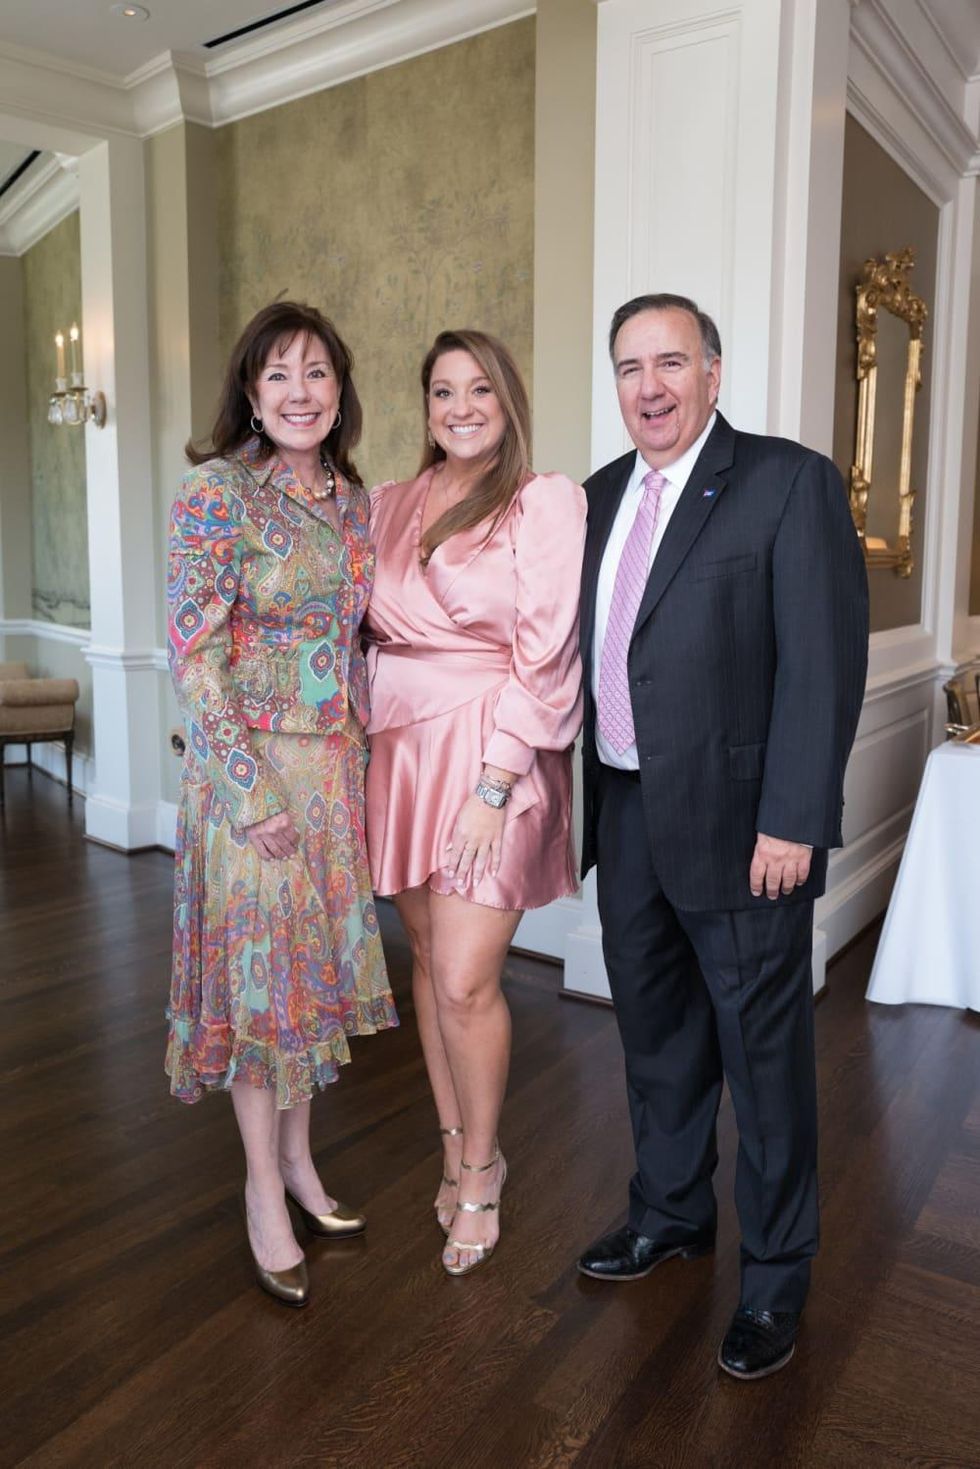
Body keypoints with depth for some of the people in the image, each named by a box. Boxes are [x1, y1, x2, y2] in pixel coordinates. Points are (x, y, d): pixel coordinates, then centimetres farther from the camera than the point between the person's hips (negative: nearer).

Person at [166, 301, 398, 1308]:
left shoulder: (352, 498, 8)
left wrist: (362, 750, 10)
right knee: (258, 965, 5)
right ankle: (265, 1187, 24)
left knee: (316, 960, 15)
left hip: (336, 762, 6)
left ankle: (297, 1158, 34)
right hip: (249, 763, -6)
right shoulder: (217, 491, -10)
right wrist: (249, 787, -18)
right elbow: (191, 653, -14)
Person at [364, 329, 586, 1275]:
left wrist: (493, 785, -15)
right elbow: (364, 632, 15)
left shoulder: (546, 502, -5)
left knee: (464, 982, -6)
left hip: (495, 758, -5)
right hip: (402, 750, 5)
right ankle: (461, 1152, 31)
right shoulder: (390, 506, 11)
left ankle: (477, 1171, 20)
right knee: (428, 957, 12)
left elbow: (545, 656, -11)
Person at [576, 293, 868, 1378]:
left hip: (737, 826, -6)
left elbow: (823, 665, -14)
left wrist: (792, 821, -18)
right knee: (655, 1033, 20)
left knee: (762, 1049, 8)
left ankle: (775, 1276, 29)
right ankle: (672, 1213, 43)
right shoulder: (602, 495, 11)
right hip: (627, 818, 6)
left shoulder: (790, 482, -9)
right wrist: (593, 795, 9)